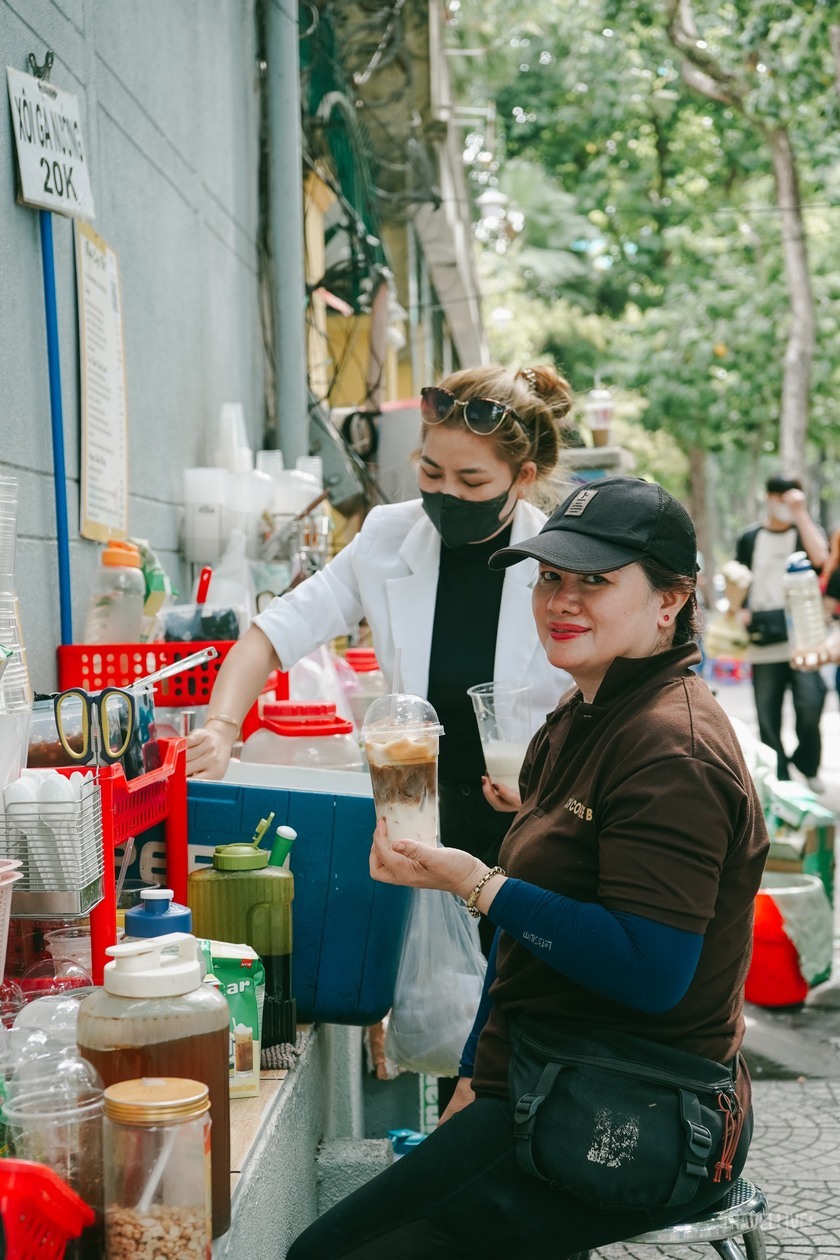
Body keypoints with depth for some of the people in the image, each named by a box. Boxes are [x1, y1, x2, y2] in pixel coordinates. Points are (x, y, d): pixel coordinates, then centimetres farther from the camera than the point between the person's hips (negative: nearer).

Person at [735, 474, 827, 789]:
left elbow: (819, 558, -14)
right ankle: (777, 777, 14)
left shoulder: (804, 533, 8)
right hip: (764, 642, 2)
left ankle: (807, 764, 9)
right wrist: (739, 610, -2)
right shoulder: (749, 539, 12)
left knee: (810, 703, -14)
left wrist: (800, 513, -12)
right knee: (767, 716, 3)